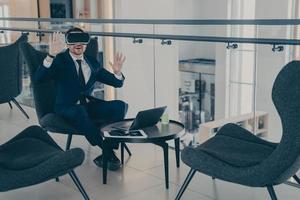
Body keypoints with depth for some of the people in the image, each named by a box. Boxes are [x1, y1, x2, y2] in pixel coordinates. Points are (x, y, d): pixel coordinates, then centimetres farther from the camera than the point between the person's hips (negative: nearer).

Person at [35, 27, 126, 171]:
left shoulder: (92, 63, 13)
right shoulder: (60, 60, 0)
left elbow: (118, 83, 13)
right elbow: (39, 78, -19)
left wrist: (117, 72, -11)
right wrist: (51, 55, -33)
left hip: (89, 105, 4)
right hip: (67, 107, -4)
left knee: (120, 106, -20)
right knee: (80, 111, -39)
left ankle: (109, 151, -19)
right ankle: (109, 153, -27)